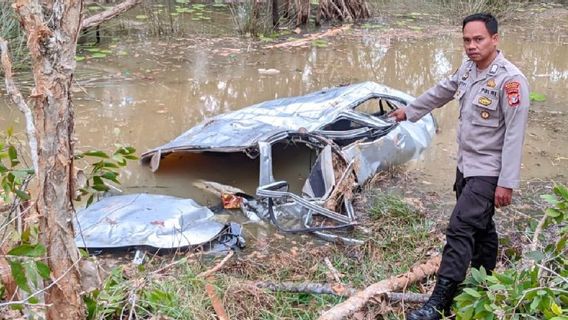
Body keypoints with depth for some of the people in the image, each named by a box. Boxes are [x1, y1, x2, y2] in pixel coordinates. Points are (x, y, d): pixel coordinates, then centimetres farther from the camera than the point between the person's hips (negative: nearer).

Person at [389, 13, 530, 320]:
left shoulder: (510, 80, -21)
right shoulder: (468, 68, 3)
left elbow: (514, 135, -22)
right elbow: (442, 91, 21)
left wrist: (507, 182, -22)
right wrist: (409, 110, 31)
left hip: (487, 172, -8)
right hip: (466, 165, 8)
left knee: (460, 229, -11)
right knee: (479, 226, 20)